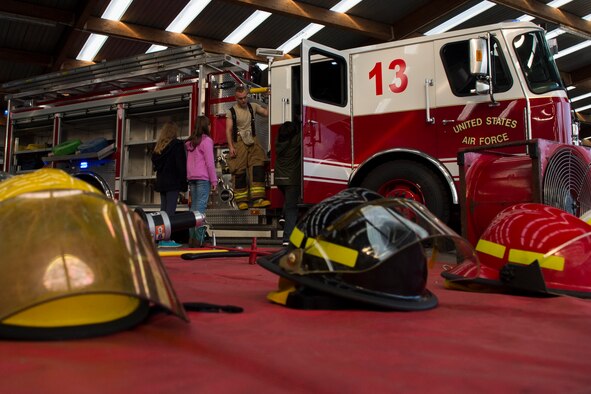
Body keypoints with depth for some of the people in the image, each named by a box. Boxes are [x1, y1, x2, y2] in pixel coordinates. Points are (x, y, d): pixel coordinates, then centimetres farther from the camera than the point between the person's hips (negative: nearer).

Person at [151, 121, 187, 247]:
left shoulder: (159, 145, 14)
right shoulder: (177, 144, -7)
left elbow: (154, 162, 18)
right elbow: (181, 164, -11)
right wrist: (183, 182, -9)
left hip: (161, 181, 7)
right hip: (173, 181, -7)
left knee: (163, 209, 10)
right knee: (170, 209, -8)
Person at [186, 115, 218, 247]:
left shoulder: (189, 142, 16)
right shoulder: (206, 140, -5)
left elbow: (187, 161, 15)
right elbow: (209, 162, -10)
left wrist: (189, 178, 15)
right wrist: (214, 180, -7)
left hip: (191, 178, 7)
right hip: (203, 178, -7)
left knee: (194, 206, 9)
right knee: (201, 207, -9)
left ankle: (192, 238, 8)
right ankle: (198, 238, -14)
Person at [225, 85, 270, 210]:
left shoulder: (253, 107, 13)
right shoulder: (231, 112, 2)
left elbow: (267, 113, 11)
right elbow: (228, 130, -2)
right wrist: (231, 147, -11)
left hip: (252, 141, 3)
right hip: (239, 142, -3)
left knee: (258, 168, -12)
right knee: (240, 171, -4)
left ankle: (258, 199, -16)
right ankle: (241, 200, 4)